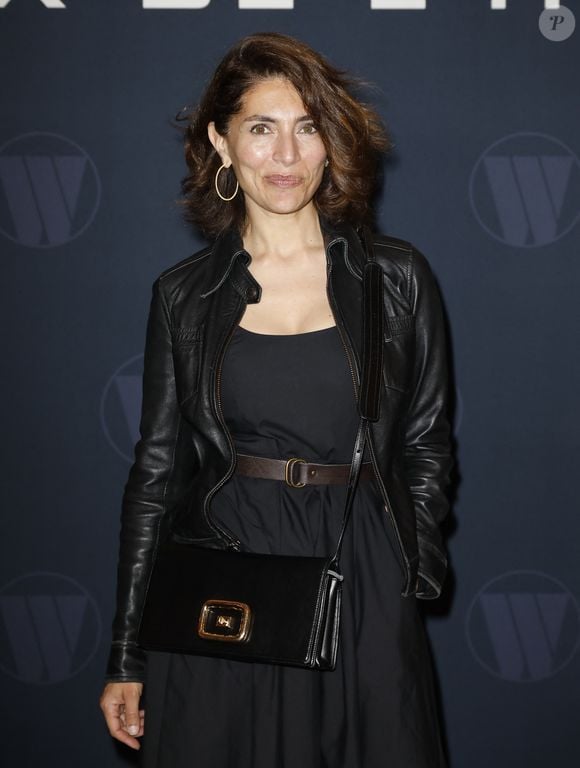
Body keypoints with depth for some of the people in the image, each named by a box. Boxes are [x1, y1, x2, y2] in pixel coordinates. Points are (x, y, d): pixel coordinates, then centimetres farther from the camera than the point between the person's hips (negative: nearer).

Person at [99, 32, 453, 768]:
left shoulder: (397, 276, 2)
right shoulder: (183, 294, 2)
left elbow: (425, 445, 6)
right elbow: (156, 469, 4)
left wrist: (405, 579, -4)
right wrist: (126, 658, 3)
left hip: (362, 594, 0)